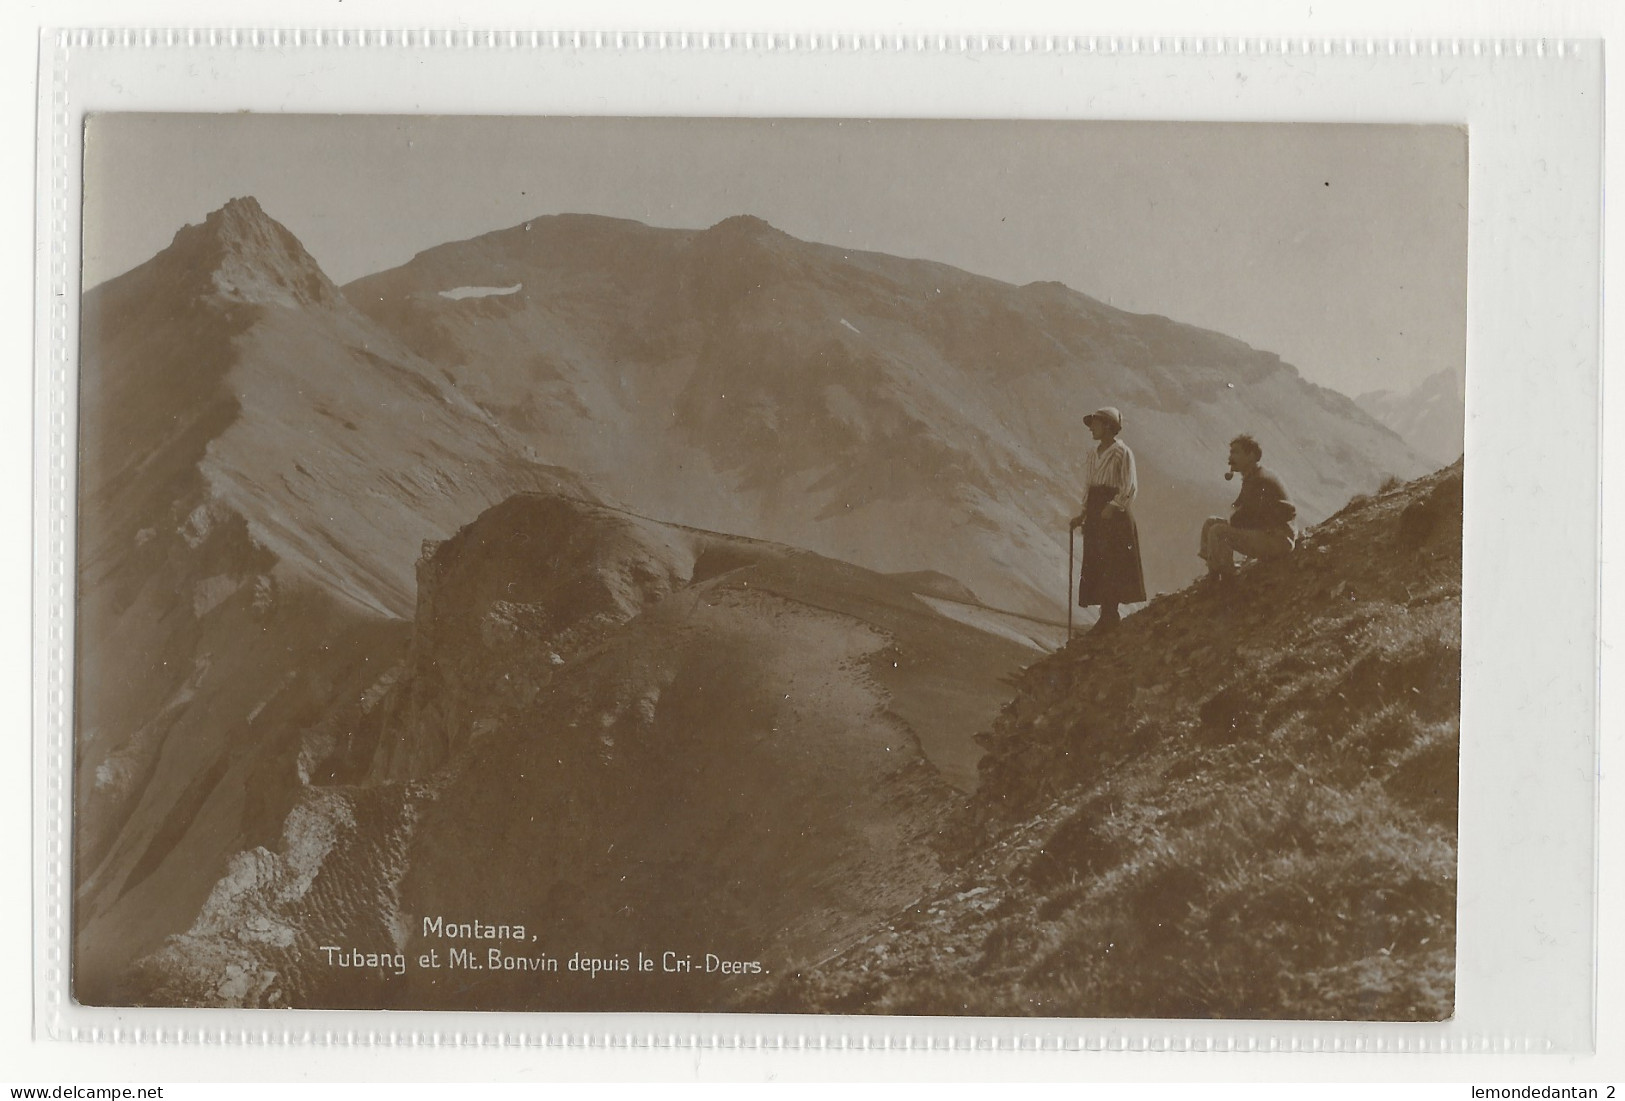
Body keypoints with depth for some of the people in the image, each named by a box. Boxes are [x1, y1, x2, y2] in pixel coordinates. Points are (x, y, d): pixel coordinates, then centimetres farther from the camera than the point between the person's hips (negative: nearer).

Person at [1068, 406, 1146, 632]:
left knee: (1113, 562, -6)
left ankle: (1111, 612, -2)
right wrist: (1084, 513, 9)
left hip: (1115, 512, -7)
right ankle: (1107, 613, 8)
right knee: (1095, 562, 4)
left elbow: (1129, 488, -11)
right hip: (1095, 513, 7)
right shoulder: (1093, 453, 13)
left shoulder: (1122, 452, -8)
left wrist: (1111, 508, -18)